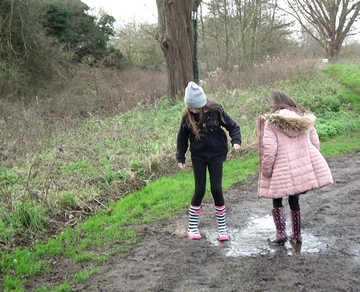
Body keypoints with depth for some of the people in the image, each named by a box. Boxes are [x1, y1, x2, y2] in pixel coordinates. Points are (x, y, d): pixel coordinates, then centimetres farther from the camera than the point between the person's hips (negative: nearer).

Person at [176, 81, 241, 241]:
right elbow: (182, 137, 1)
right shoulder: (187, 116, -11)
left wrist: (236, 141, -22)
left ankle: (222, 228, 12)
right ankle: (192, 227, 16)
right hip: (198, 156, 1)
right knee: (199, 190, 1)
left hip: (216, 155, 0)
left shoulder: (216, 111, -14)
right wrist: (180, 157, 0)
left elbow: (232, 126, -5)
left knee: (216, 189, -1)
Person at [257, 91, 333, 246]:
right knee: (294, 200, 19)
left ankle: (281, 234, 8)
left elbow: (269, 151, -15)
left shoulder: (271, 121, -8)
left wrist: (265, 171, -4)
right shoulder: (305, 118, 7)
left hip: (283, 172, -5)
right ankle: (296, 236, 25)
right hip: (306, 168, 5)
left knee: (277, 200, 16)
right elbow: (315, 143, 9)